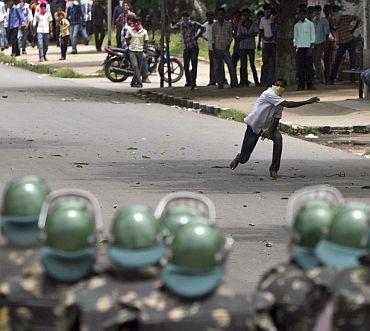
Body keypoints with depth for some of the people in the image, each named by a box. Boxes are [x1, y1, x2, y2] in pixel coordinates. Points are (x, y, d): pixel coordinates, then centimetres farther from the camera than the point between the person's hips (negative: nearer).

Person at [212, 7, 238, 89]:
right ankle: (220, 84, 5)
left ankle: (234, 83, -2)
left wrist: (228, 45, -3)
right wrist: (214, 49, 1)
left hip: (225, 48, -1)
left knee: (231, 66, -7)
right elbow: (213, 37, 8)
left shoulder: (228, 24, 6)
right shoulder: (214, 25, 6)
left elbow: (230, 36, 11)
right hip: (217, 49, 1)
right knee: (218, 67, 0)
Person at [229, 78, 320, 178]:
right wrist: (308, 102, -37)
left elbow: (276, 119, -1)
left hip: (267, 126, 5)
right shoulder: (269, 94, -25)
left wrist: (270, 130, -22)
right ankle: (238, 158, 42)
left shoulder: (280, 101, -2)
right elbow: (287, 104, -35)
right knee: (244, 159, 0)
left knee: (278, 139, -28)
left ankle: (274, 170, -18)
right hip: (254, 126, -5)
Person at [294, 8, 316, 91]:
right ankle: (301, 85, -2)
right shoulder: (297, 25, 13)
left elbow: (312, 37, 1)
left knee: (309, 66, -5)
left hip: (308, 47, -2)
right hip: (299, 48, 2)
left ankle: (310, 85, -2)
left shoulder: (310, 24, 5)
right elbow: (295, 38, 15)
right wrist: (295, 48, 5)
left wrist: (311, 48, -8)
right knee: (300, 67, -3)